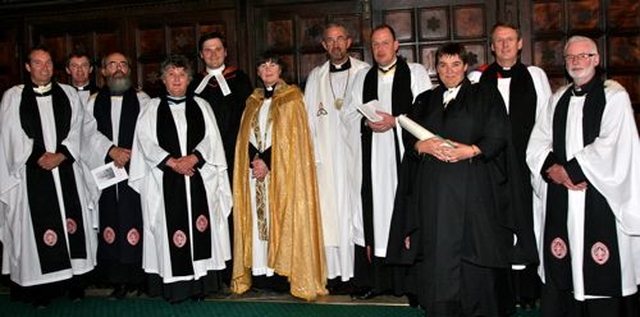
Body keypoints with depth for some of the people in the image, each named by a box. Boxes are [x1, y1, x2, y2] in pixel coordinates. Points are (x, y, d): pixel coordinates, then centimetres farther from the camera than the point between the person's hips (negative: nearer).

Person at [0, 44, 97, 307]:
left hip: (67, 171, 2)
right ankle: (41, 289, 6)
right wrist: (40, 157, -8)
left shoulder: (69, 94, 11)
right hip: (32, 173, -2)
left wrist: (60, 155, -8)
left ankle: (75, 284, 12)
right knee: (38, 229, -2)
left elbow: (76, 132, 7)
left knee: (72, 224, 2)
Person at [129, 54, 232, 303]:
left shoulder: (201, 105, 13)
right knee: (171, 232, -4)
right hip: (165, 181, -1)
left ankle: (200, 283, 5)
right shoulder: (152, 108, 9)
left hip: (199, 179, 1)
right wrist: (172, 162, -13)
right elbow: (146, 142, -1)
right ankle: (174, 285, 1)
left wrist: (192, 158, -12)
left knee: (200, 230, -1)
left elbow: (211, 139, 4)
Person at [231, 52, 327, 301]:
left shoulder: (291, 97, 2)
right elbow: (246, 136, 11)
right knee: (259, 216, 0)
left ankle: (282, 270, -4)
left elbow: (290, 136, -7)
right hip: (255, 168, 4)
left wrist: (267, 162, -14)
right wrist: (254, 160, -8)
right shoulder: (253, 101, 17)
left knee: (281, 215, -6)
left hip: (282, 169, -4)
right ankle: (263, 270, 2)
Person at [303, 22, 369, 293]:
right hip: (327, 155, 3)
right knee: (330, 211, 0)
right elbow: (310, 118, 12)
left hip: (357, 150, -2)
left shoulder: (364, 72, 5)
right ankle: (336, 273, 4)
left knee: (358, 208, -4)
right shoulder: (315, 77, 14)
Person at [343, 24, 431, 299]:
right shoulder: (363, 76, 19)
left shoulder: (415, 72, 7)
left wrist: (395, 121, -13)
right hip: (372, 156, 3)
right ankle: (373, 279, 3)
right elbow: (349, 113, 15)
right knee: (374, 210, 0)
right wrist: (367, 121, -5)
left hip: (405, 152, -3)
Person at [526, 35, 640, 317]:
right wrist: (553, 169, -8)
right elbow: (536, 144, 10)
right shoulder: (558, 99, 17)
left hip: (600, 194, -4)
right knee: (562, 265, 3)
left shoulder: (614, 95, 0)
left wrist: (571, 169, -10)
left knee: (601, 270, -3)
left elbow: (611, 147, -12)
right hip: (560, 196, 5)